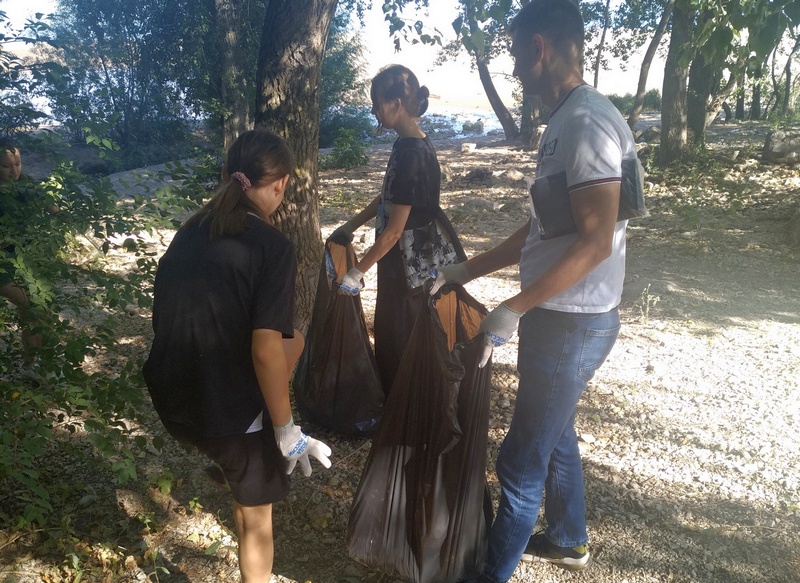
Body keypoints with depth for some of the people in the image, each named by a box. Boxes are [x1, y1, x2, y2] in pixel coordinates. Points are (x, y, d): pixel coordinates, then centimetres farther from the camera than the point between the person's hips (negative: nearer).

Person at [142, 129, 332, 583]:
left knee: (294, 338, 24)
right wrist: (287, 430, -11)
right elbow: (264, 350, -24)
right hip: (224, 411, -6)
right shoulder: (274, 247, -18)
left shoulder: (191, 230, 2)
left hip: (170, 396, 7)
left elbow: (173, 313, 12)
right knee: (256, 514, 18)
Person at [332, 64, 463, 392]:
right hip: (405, 259, 10)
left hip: (414, 264, -10)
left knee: (401, 340, 5)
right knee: (390, 333, 20)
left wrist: (357, 273, -15)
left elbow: (394, 230, -23)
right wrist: (351, 226, 24)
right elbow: (387, 197, 19)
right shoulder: (410, 145, 6)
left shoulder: (411, 154, -24)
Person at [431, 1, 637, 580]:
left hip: (571, 323, -10)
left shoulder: (586, 122, -19)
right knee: (555, 434, 24)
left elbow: (596, 241, -26)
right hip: (558, 316, 10)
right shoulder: (566, 122, 11)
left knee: (522, 460, 3)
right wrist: (461, 272, 16)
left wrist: (513, 309, -23)